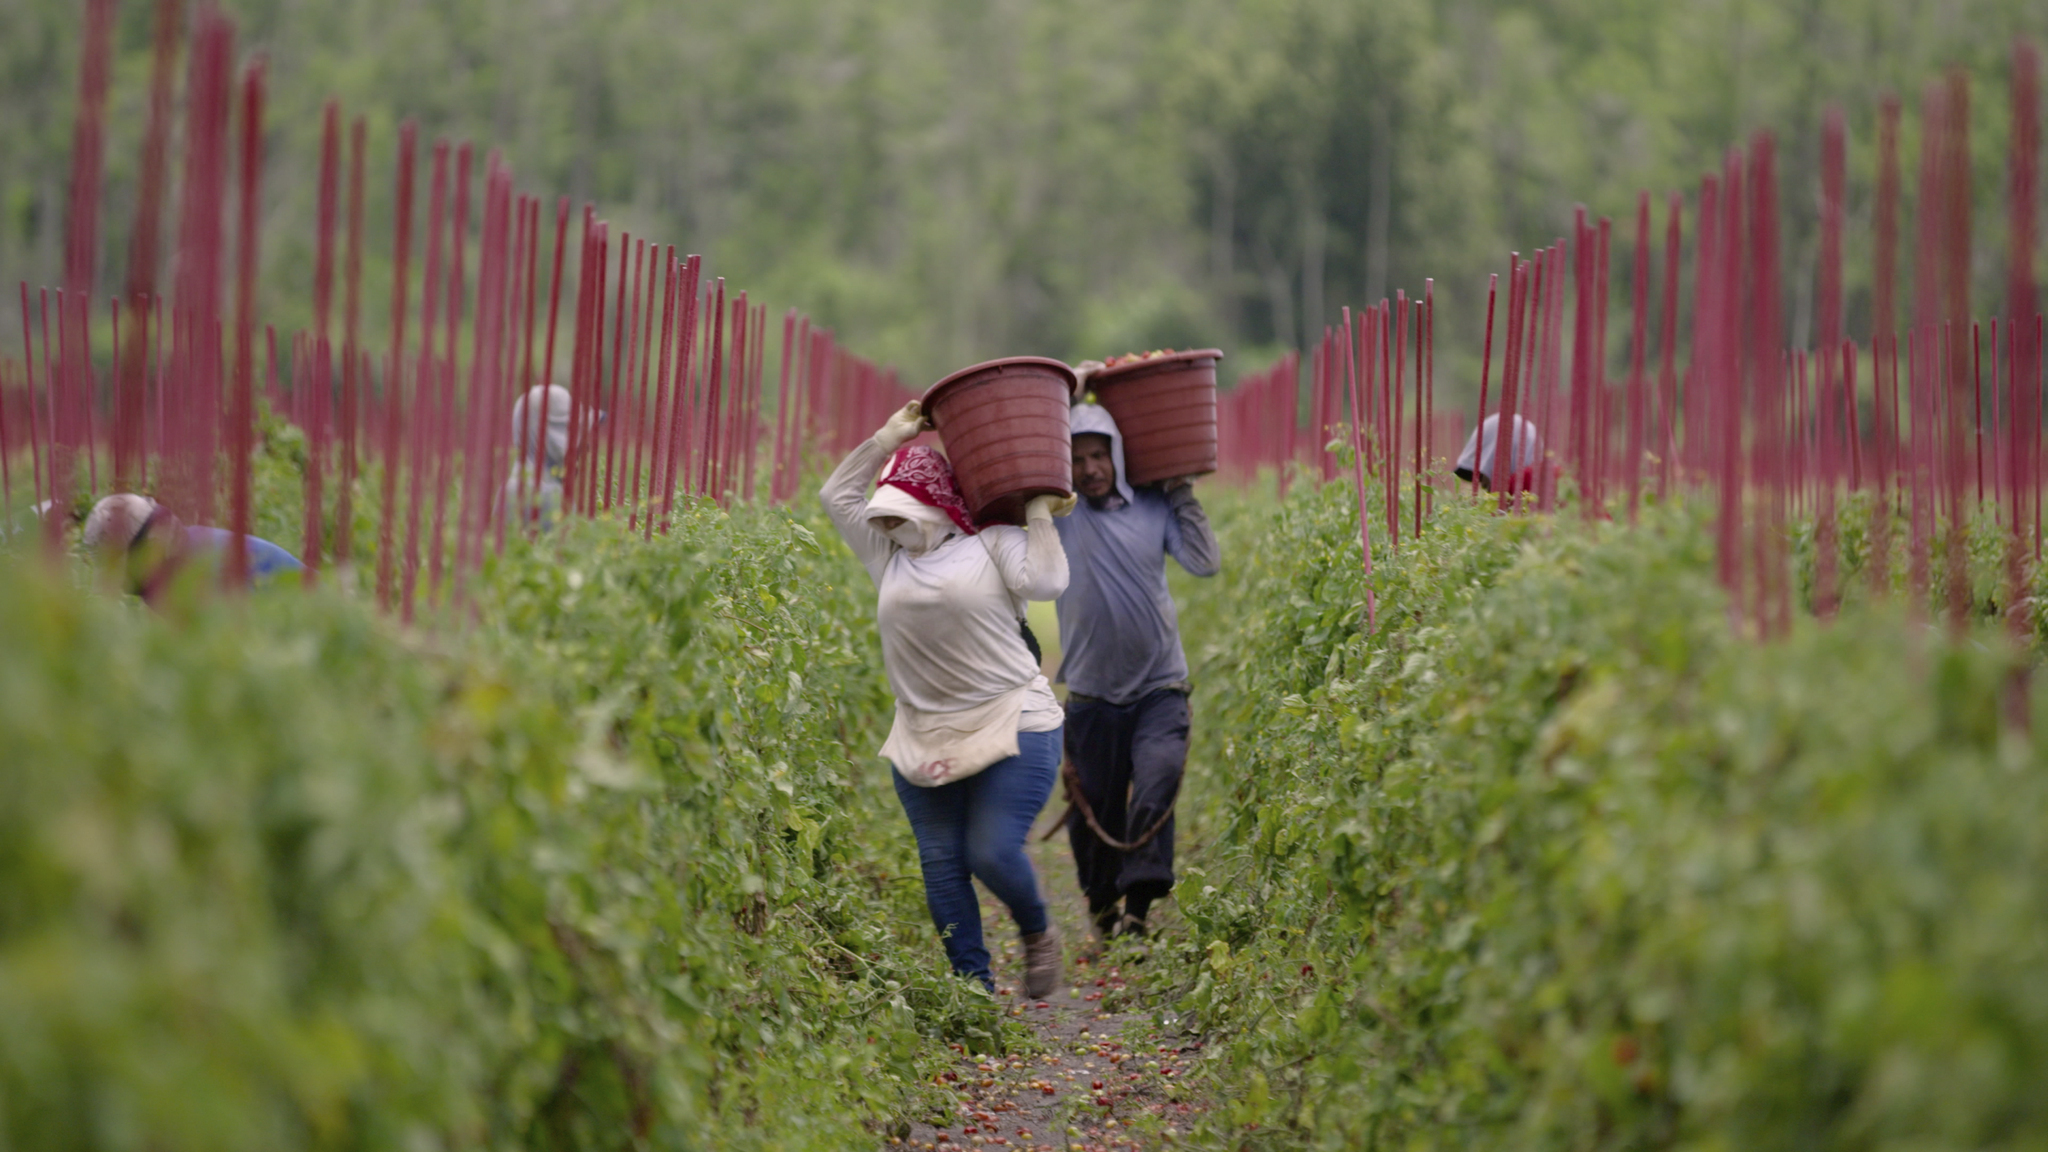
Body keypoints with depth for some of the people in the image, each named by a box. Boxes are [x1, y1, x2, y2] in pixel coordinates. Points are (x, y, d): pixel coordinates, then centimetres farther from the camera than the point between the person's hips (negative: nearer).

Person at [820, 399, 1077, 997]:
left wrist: (1038, 513, -7)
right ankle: (974, 986, 9)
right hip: (925, 739, 6)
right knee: (941, 864, 2)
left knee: (993, 852, -13)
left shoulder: (994, 546, 0)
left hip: (1012, 727, -6)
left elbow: (1046, 582, -16)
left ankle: (1037, 932, 18)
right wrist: (888, 439, 13)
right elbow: (837, 494, 18)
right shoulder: (890, 558, 15)